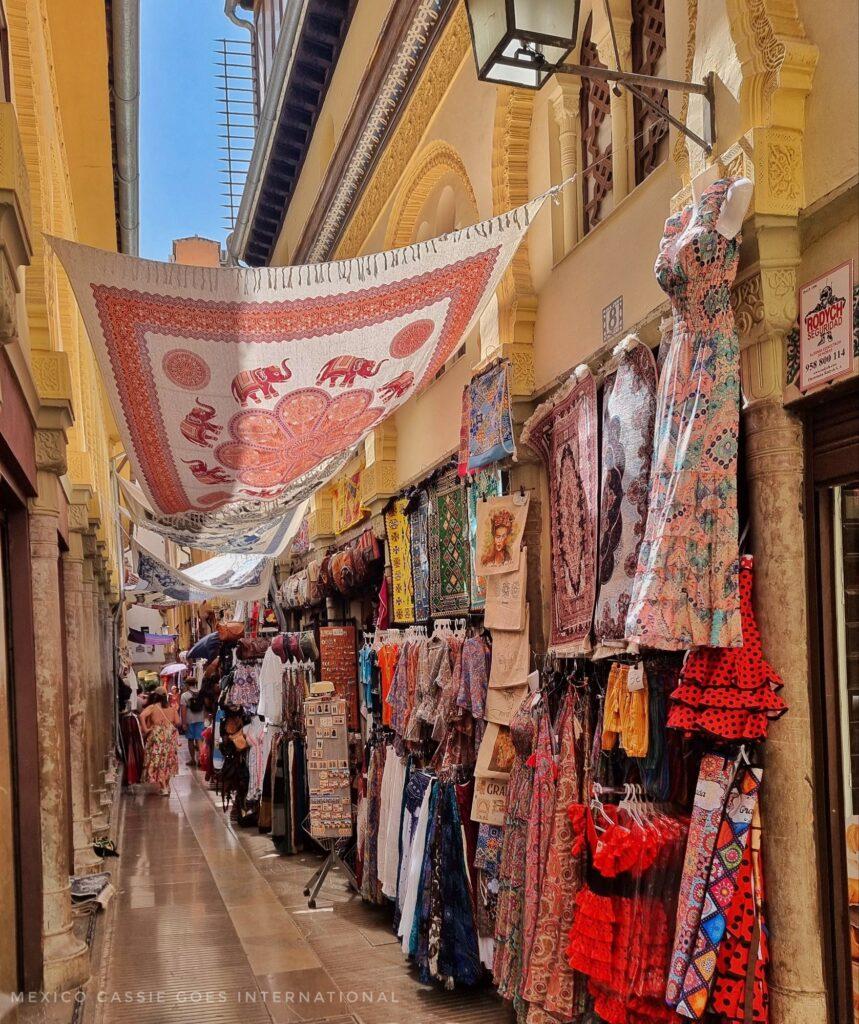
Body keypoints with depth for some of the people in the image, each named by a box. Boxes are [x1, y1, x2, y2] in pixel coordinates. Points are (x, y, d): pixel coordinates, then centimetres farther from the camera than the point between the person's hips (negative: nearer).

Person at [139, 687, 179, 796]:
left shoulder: (152, 707, -7)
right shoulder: (171, 708, 3)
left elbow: (142, 716, -23)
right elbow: (177, 721, 4)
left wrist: (145, 729, -15)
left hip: (157, 737, -4)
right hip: (170, 737, 4)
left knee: (158, 762, 3)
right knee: (167, 761, 18)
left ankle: (164, 788, -2)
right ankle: (166, 785, 27)